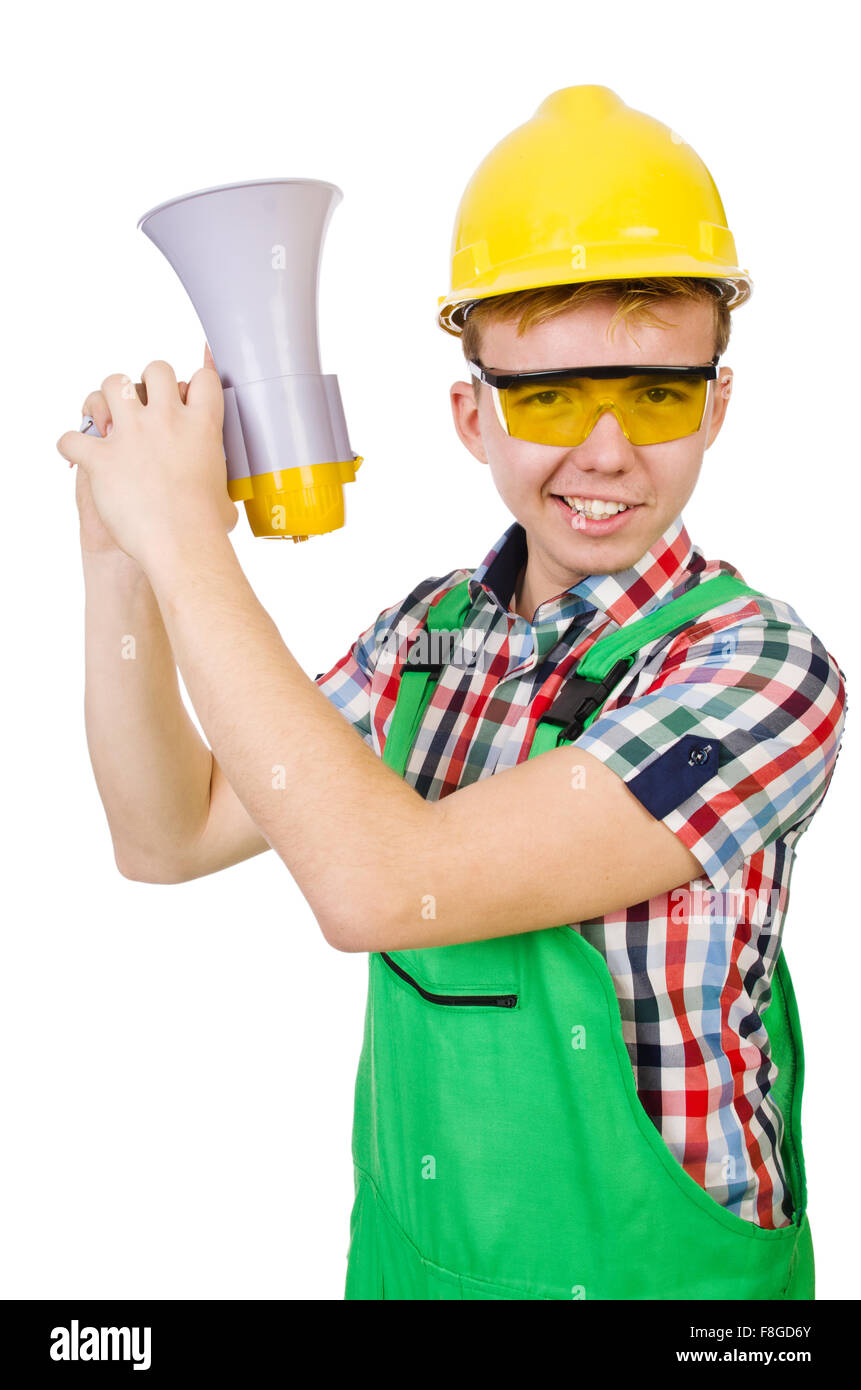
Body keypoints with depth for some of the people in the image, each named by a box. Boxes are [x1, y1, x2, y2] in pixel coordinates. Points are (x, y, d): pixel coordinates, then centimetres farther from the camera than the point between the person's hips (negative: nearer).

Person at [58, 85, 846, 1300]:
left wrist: (189, 537, -26)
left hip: (651, 1266, -4)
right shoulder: (430, 632, -6)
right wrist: (119, 555, -14)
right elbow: (170, 837, -3)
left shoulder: (762, 669, -24)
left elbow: (378, 885, -32)